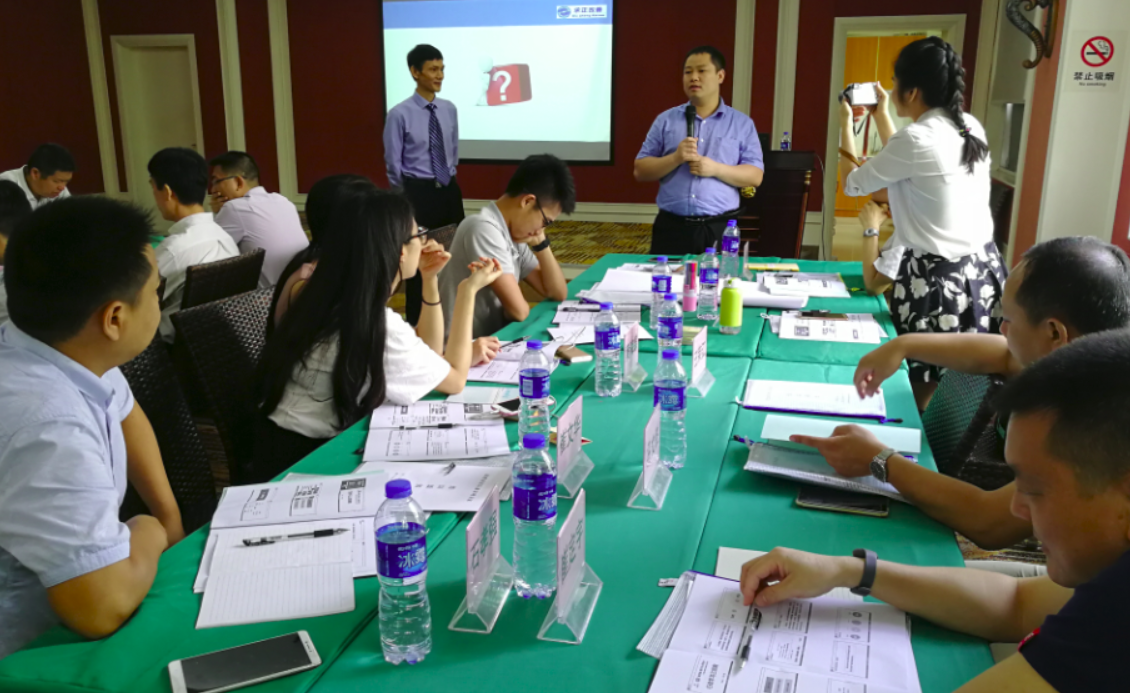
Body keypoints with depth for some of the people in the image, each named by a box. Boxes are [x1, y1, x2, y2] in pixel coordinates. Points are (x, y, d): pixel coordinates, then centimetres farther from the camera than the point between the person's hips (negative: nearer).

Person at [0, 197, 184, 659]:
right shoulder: (48, 428, -37)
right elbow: (103, 610, -38)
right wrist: (151, 534, -17)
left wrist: (171, 517, 4)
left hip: (59, 599, 8)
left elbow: (125, 413, 12)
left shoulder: (66, 347, -9)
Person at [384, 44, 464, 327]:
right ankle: (415, 322, 17)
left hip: (449, 190, 5)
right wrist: (408, 198, 4)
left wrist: (448, 182, 16)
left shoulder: (449, 109, 4)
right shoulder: (400, 114, -11)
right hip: (418, 192, -5)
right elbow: (393, 164, -4)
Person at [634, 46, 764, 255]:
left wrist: (716, 169, -13)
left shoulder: (742, 123, 8)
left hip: (720, 228, 0)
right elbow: (640, 171, 6)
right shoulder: (666, 120, 10)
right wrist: (675, 159, -11)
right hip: (671, 226, 1)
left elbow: (755, 176, 2)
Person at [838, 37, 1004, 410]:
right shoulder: (970, 127, 7)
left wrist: (845, 123, 11)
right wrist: (881, 114, 31)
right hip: (983, 272, 8)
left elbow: (852, 183, -3)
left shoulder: (916, 138, -18)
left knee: (926, 400, 4)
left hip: (938, 281, -8)